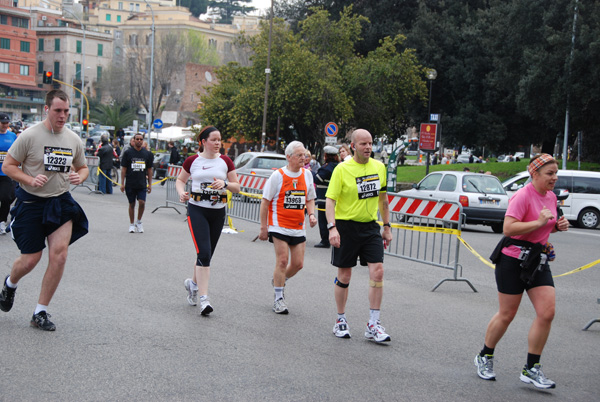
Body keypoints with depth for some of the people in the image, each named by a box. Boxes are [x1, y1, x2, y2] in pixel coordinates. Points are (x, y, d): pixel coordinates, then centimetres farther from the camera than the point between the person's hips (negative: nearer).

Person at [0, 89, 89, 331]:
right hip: (31, 202, -3)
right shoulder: (29, 136, -10)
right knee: (30, 260, 1)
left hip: (61, 202, 3)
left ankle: (41, 313, 1)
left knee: (59, 254, -12)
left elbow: (83, 167, 17)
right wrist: (30, 180, -22)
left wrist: (79, 176, -7)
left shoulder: (73, 139, 3)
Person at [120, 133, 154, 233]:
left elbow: (149, 170, 11)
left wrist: (150, 184, 8)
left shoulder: (147, 153, 7)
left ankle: (139, 222, 10)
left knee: (142, 202, -11)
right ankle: (131, 224, 20)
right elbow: (123, 169, 2)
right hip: (130, 184, -1)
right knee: (132, 204, 7)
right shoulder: (127, 152, 1)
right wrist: (122, 183, -3)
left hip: (142, 184, 1)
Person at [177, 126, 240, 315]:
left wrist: (225, 183, -15)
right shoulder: (192, 161, 1)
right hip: (197, 210, -3)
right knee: (204, 253, -15)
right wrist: (181, 192, -6)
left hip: (218, 212, 3)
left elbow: (237, 187, 5)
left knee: (207, 255, 12)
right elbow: (180, 180, 15)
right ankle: (204, 299, -13)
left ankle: (193, 283, 40)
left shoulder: (225, 161, 4)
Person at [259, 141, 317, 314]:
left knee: (298, 264, 5)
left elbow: (310, 199, 18)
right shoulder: (278, 175, -7)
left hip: (298, 228, 5)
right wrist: (263, 227, -5)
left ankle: (279, 281, 34)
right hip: (279, 226, -5)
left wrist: (311, 215, -2)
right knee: (282, 260, -9)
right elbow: (265, 201, -3)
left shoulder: (307, 175, 6)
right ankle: (278, 299, 2)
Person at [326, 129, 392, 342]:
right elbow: (330, 200, -13)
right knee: (344, 275, 5)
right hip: (346, 226, -4)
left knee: (377, 271, -7)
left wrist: (387, 226, 15)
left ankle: (373, 325, 0)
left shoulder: (379, 167, 6)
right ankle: (341, 320, 22)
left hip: (370, 226, 4)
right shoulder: (342, 169, -9)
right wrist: (332, 227, -25)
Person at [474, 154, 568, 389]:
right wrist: (539, 222, -28)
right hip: (513, 259, -7)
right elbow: (508, 228, -25)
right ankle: (485, 357, 26)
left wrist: (557, 226, 5)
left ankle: (531, 369, 5)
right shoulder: (523, 196, -16)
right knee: (507, 315, 3)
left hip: (538, 260, 7)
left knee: (547, 312, -5)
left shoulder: (551, 197, 10)